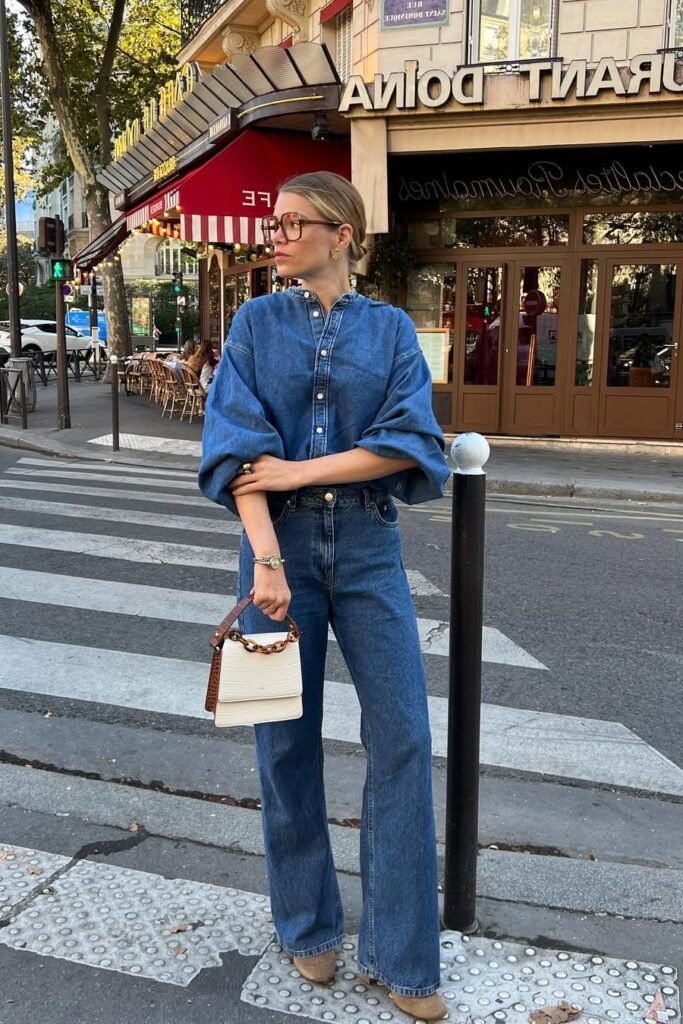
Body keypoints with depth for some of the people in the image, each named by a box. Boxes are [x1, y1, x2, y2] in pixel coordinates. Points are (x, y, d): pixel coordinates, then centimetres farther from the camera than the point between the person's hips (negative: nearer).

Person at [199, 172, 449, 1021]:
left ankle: (399, 956, 15)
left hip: (368, 547, 0)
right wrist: (266, 561, -18)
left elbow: (411, 442, -8)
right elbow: (239, 448, -7)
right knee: (287, 737, 8)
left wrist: (297, 470, -13)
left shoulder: (390, 329, 5)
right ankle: (309, 929, 29)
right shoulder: (256, 323, 4)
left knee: (402, 737, -1)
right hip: (282, 543, 0)